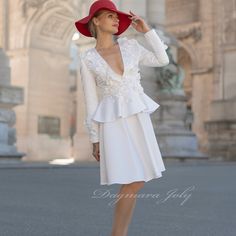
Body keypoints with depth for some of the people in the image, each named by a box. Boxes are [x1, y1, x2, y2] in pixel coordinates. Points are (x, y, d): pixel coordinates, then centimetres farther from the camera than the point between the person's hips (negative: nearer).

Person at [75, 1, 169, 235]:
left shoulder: (129, 45, 9)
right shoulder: (87, 59, 0)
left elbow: (162, 60, 13)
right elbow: (91, 101, 0)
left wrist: (146, 30, 7)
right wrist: (95, 139, -1)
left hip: (138, 117, 5)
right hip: (113, 122, -4)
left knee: (135, 182, 3)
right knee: (134, 182, -11)